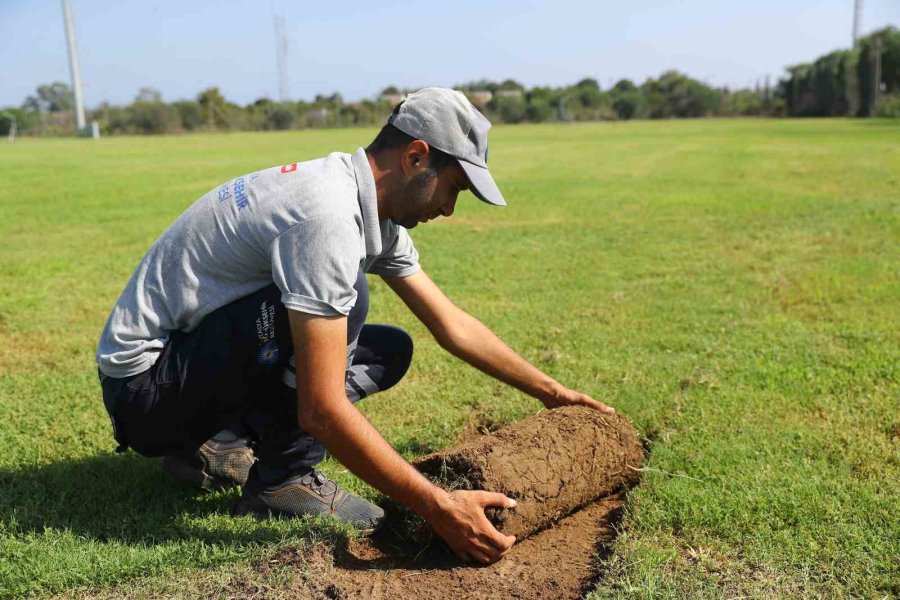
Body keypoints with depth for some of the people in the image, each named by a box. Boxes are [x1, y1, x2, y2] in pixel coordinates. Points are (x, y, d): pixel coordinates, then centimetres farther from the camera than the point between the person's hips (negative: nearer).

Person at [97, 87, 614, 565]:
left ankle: (217, 446, 8)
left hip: (199, 357, 9)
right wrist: (439, 507, -27)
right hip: (143, 385, -9)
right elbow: (322, 409, -31)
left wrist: (551, 392, 10)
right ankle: (282, 482, -9)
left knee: (391, 351, 7)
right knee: (347, 295, -27)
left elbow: (452, 325, 9)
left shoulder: (377, 215, 2)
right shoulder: (327, 214, -28)